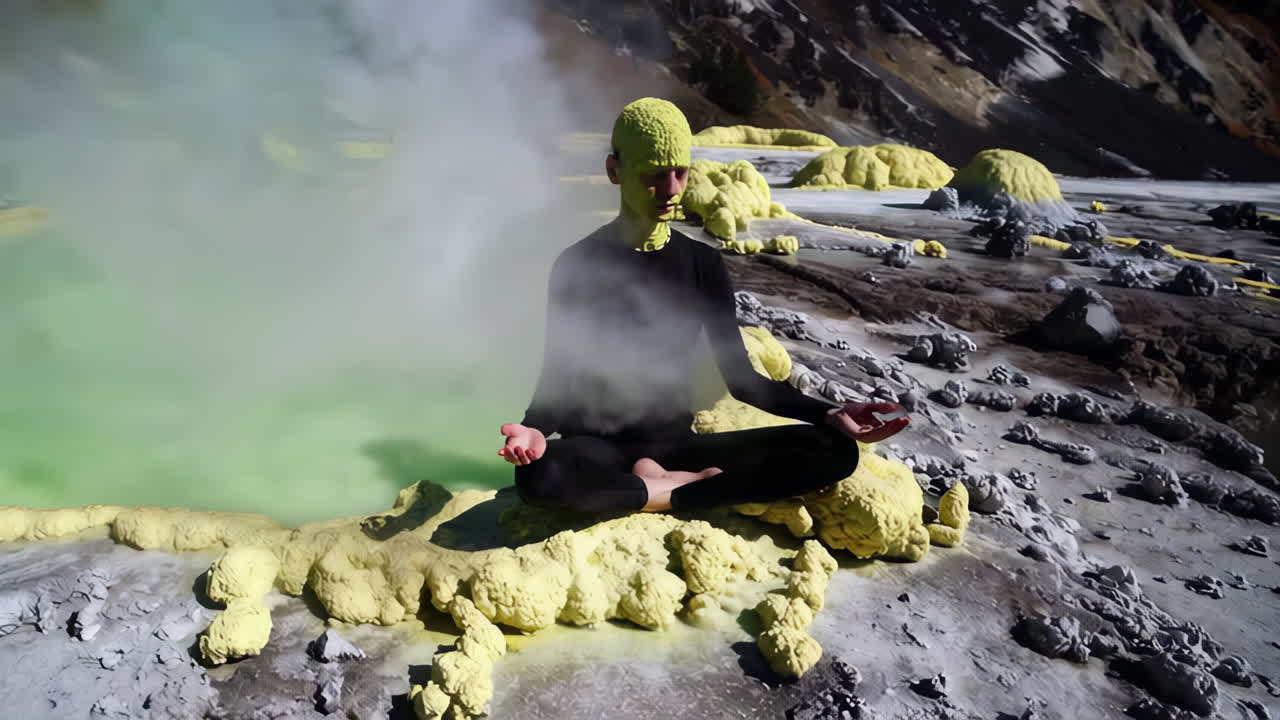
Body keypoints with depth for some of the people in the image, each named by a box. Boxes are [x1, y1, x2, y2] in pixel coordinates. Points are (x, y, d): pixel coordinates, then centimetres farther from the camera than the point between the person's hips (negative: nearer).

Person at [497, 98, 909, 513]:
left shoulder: (702, 265, 4)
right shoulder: (578, 265, -5)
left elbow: (739, 377, 5)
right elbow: (558, 378, -5)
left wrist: (828, 414, -8)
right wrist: (535, 429, -28)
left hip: (676, 443, 3)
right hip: (598, 450, -3)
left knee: (835, 449, -16)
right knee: (538, 474, -40)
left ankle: (665, 486, -20)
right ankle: (687, 485, -19)